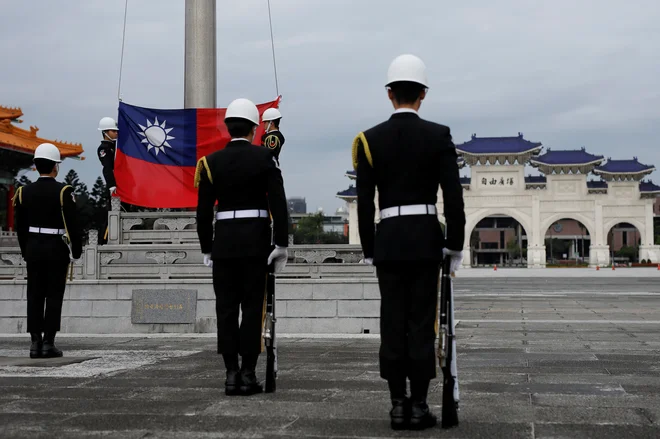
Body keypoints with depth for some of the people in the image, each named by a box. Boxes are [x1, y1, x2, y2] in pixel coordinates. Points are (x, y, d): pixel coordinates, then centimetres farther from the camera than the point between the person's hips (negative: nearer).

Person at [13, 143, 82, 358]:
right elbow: (72, 225, -11)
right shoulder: (63, 192, -11)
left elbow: (20, 227, 7)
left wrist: (26, 252, 16)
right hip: (56, 250, -4)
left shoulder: (24, 192, 3)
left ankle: (35, 343, 7)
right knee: (54, 296, 1)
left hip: (33, 249, 4)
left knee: (34, 296, 7)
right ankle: (48, 344, 0)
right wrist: (76, 251, 0)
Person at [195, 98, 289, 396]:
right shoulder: (264, 157, -1)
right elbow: (278, 203, -8)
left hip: (224, 241, 2)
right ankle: (248, 375, 2)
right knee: (252, 307, 2)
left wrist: (207, 249, 11)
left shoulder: (211, 162, 4)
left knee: (226, 308, 6)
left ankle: (231, 374, 7)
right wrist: (281, 244, -5)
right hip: (256, 241, -2)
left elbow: (203, 211, 3)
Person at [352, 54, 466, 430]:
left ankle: (398, 405, 9)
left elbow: (364, 203, 1)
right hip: (426, 239, -1)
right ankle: (419, 406, 5)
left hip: (388, 240, 2)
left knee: (393, 324, 6)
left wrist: (369, 251, 9)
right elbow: (454, 197, -7)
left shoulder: (370, 140, 1)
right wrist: (456, 245, 1)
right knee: (422, 324, 2)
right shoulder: (439, 136, -3)